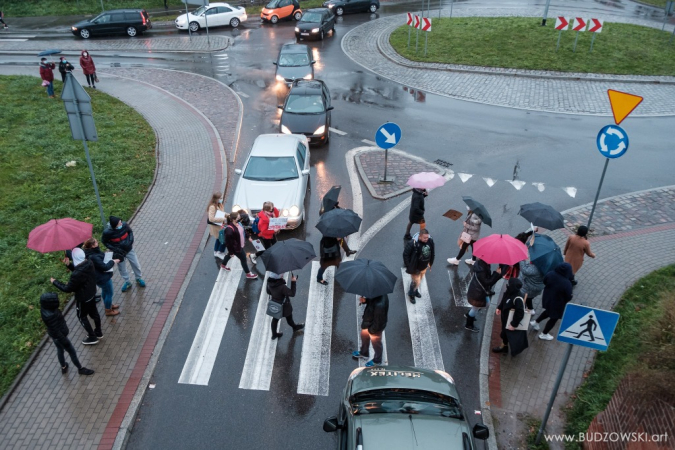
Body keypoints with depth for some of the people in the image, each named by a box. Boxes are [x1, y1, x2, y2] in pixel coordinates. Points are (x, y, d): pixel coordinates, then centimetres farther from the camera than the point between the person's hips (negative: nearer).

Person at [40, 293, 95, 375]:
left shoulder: (45, 308, -14)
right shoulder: (50, 316, -40)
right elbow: (56, 331, -29)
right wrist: (65, 342, -17)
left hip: (55, 336, 9)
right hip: (59, 336, -8)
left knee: (60, 350, 30)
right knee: (72, 352, 13)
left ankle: (63, 367, 52)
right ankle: (81, 369, 33)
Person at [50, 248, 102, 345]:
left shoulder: (77, 274, -38)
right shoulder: (89, 263, -15)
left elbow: (67, 289, -23)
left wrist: (54, 282, -11)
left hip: (83, 298, -7)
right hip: (91, 293, 7)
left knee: (82, 317, 16)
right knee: (93, 312, 25)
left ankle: (92, 338, 29)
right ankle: (98, 332, 45)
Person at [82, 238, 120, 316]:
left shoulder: (90, 252, -6)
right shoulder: (93, 257, -35)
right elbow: (105, 267, -30)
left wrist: (107, 254, -5)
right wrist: (113, 261, -16)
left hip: (100, 276, 10)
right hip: (103, 278, -10)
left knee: (105, 291, 29)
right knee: (109, 293, 11)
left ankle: (108, 305, 51)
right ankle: (108, 310, 30)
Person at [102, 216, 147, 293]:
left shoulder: (124, 224, -24)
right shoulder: (107, 232, -30)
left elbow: (130, 231, -2)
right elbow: (104, 241, -11)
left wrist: (131, 241, -16)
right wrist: (114, 249, -20)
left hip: (129, 249, 2)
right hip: (119, 253, -2)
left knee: (136, 264, 16)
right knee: (122, 269, 18)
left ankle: (139, 279, 42)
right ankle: (127, 282, 42)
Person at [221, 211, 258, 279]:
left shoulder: (238, 223, -10)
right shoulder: (230, 229, -37)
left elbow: (243, 232, 10)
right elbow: (228, 242, -28)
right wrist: (231, 252, -20)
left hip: (239, 245, 9)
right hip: (236, 248, -9)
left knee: (229, 255, 32)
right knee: (243, 259, 8)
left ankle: (223, 265, 59)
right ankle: (248, 274, 28)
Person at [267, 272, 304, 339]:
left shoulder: (269, 282, -18)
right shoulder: (282, 287, -40)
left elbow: (268, 292, 0)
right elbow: (292, 294, -31)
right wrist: (293, 282, -31)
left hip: (274, 306, 5)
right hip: (284, 306, -5)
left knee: (275, 319, 25)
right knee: (289, 318, 25)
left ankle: (274, 334, 43)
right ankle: (295, 327, 53)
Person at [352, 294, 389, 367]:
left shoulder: (380, 305, -44)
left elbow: (378, 323, -31)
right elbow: (370, 300, 2)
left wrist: (369, 329, -14)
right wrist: (365, 300, -18)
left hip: (375, 328, -8)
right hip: (368, 320, 8)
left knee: (376, 344, 22)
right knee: (364, 336, 32)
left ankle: (377, 360, 52)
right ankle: (364, 353, 61)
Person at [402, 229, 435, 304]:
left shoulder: (430, 241, -16)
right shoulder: (412, 243, -33)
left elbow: (432, 252, 2)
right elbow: (405, 255, -22)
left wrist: (430, 263, 10)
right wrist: (408, 266, -18)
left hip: (424, 266, 5)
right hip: (415, 267, -5)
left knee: (419, 280, 26)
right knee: (416, 282, 8)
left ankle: (415, 291, 55)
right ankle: (411, 294, 38)